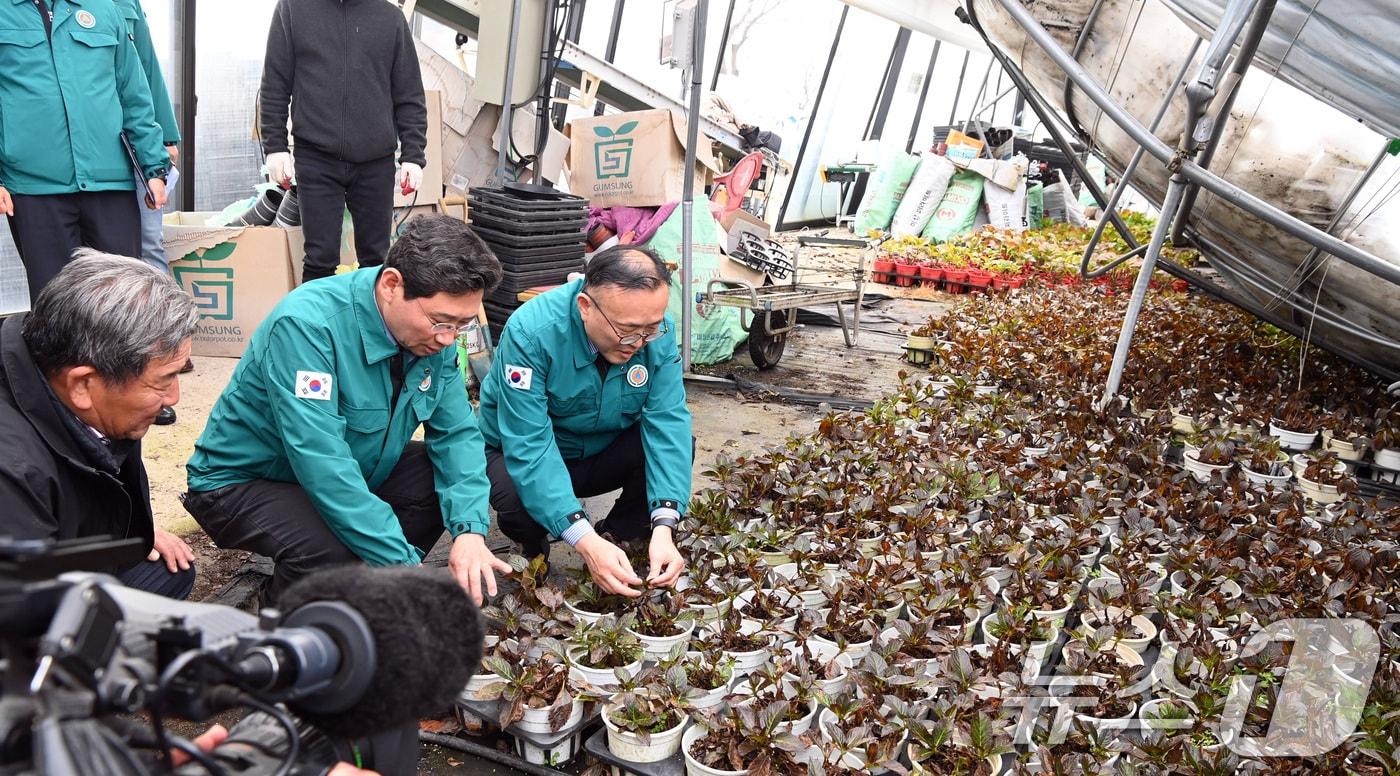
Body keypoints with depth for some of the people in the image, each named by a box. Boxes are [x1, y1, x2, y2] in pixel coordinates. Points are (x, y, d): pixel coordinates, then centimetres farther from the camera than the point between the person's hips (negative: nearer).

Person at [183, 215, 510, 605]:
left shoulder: (433, 330, -11)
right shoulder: (308, 323, -32)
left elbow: (457, 433, -7)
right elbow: (323, 464, -38)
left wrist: (469, 528, -24)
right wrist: (405, 566, -38)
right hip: (242, 482, -6)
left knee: (452, 485, -11)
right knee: (331, 554, -33)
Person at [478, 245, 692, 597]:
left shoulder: (657, 331, -20)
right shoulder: (531, 332, -32)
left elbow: (668, 422, -23)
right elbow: (528, 446, -35)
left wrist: (663, 527, -36)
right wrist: (585, 541, -43)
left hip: (604, 453, 4)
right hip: (522, 455, -3)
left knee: (679, 445, -23)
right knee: (518, 496, -36)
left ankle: (620, 539, 1)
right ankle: (534, 549, 1)